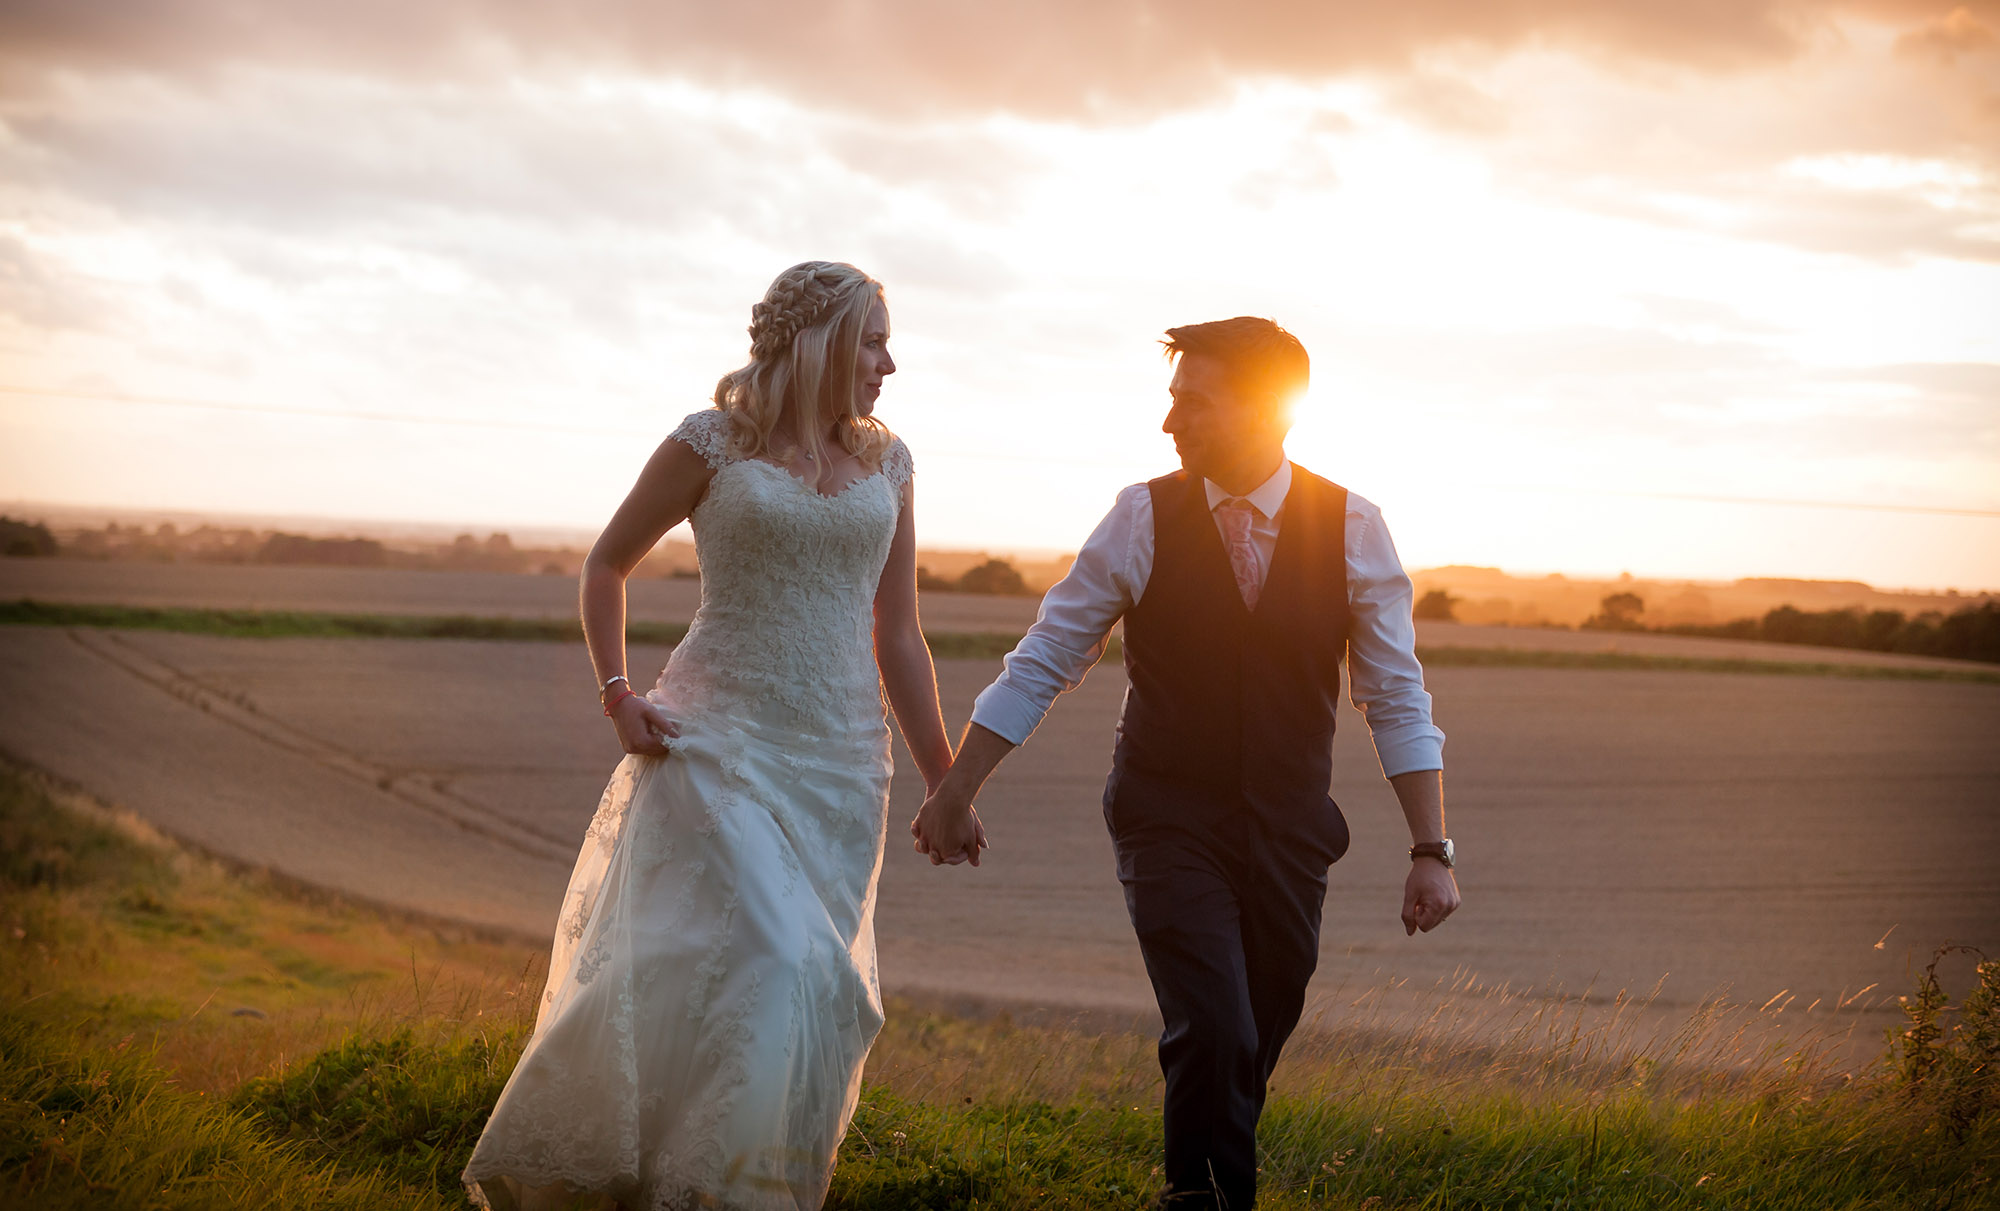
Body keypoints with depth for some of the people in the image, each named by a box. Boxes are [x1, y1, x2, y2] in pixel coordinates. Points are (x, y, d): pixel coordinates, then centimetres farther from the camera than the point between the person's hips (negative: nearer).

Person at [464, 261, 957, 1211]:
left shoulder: (885, 464, 11)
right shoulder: (711, 444, 0)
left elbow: (898, 640, 14)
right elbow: (607, 565, 11)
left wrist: (944, 786, 12)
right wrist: (617, 696, 0)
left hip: (839, 759, 5)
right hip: (722, 740, -5)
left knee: (807, 992, 3)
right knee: (767, 967, -16)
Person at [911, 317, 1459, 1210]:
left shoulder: (1352, 528, -5)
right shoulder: (1145, 517, -8)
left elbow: (1397, 698, 0)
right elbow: (1042, 662, 0)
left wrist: (1431, 851, -6)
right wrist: (953, 793, 1)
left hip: (1288, 829, 2)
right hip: (1170, 824, -2)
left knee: (1256, 1045, 9)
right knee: (1211, 1030, -17)